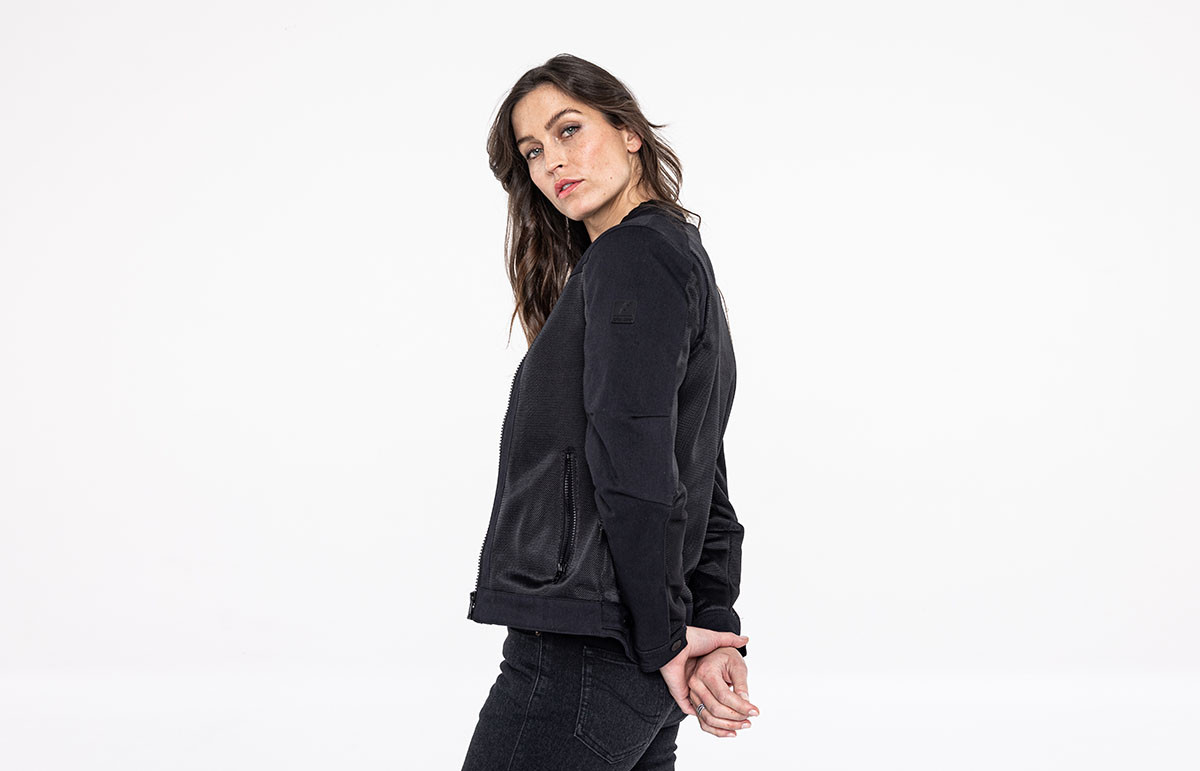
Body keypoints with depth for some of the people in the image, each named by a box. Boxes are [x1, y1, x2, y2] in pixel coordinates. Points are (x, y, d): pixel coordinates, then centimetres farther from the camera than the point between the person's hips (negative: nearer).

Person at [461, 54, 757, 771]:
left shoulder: (633, 256, -9)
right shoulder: (680, 256, 21)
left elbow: (633, 463, -19)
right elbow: (702, 490, 19)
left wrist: (664, 641, -14)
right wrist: (718, 632, 11)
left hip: (583, 654, -10)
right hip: (635, 661, 10)